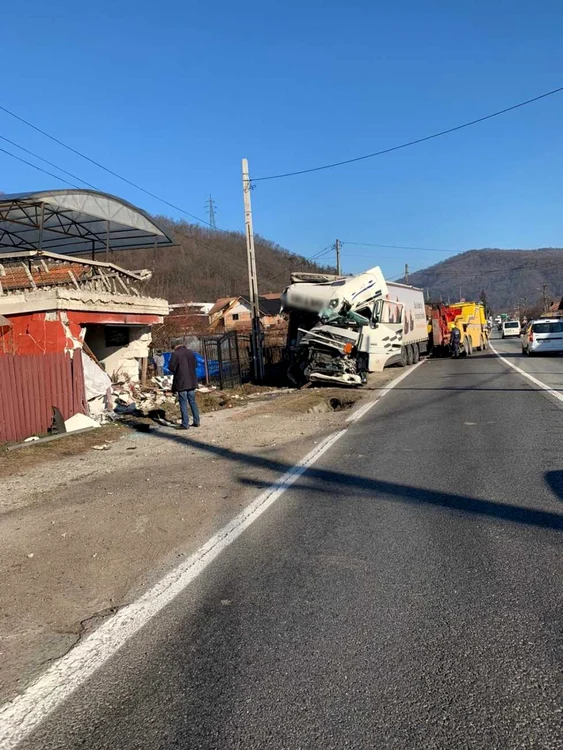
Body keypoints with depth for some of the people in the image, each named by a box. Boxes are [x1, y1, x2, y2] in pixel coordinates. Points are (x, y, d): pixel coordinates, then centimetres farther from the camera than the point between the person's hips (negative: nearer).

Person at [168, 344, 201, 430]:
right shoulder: (191, 353, 6)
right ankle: (196, 422, 17)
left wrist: (176, 371, 7)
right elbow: (195, 365, 14)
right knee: (192, 402, 14)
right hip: (192, 382, 5)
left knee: (183, 403, -1)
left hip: (181, 382, -5)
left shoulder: (175, 354, -10)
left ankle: (185, 424, 1)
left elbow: (171, 367, -12)